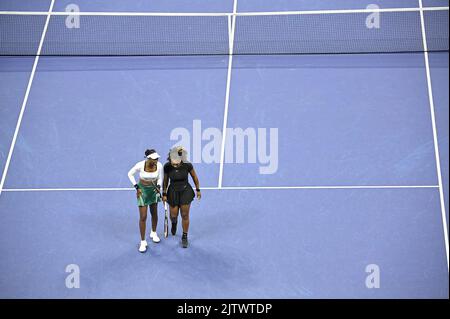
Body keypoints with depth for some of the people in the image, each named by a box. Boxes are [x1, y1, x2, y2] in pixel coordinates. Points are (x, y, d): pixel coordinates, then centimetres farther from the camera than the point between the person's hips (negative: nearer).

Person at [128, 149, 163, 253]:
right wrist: (136, 187, -12)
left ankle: (153, 233, 44)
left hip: (154, 190, 3)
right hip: (142, 190, -3)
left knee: (154, 214, 18)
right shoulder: (140, 165, -27)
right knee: (143, 217, -6)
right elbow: (130, 174, -9)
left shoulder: (159, 166, -19)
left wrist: (158, 186, -19)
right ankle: (143, 242, 4)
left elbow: (160, 178, -1)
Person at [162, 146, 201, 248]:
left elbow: (194, 177, -6)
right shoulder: (167, 166, -22)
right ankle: (174, 223, 50)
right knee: (173, 215, 11)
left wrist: (198, 190, 2)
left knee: (185, 216, 6)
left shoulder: (187, 165, -25)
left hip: (186, 191, -1)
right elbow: (165, 181, -5)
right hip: (173, 192, 1)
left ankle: (184, 237, 25)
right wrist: (164, 194, 1)